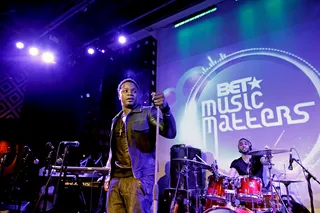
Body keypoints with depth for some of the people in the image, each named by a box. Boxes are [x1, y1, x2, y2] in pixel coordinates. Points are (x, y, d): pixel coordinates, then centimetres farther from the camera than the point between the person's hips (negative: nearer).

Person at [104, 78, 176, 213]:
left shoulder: (148, 113, 1)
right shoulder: (116, 120, 18)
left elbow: (170, 133, -15)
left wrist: (165, 108, -31)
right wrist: (108, 175, 16)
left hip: (138, 177, -5)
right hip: (115, 178, 6)